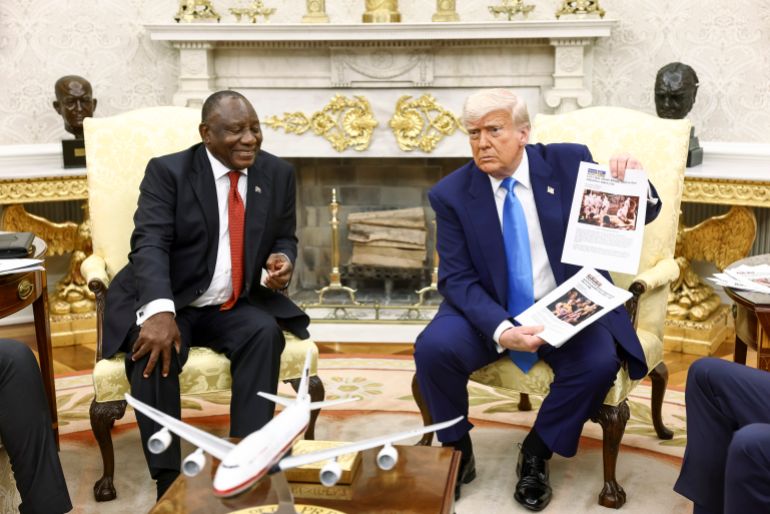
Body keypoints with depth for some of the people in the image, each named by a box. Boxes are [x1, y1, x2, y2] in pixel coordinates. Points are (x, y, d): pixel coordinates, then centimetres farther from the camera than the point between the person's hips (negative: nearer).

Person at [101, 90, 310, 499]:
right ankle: (169, 482, -23)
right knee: (153, 345, -32)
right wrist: (160, 311, -37)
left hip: (235, 308, 3)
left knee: (265, 332, -28)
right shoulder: (167, 172, -8)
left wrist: (283, 259, -13)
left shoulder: (278, 174, 5)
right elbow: (150, 245, -19)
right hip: (169, 304, -3)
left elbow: (285, 238, 14)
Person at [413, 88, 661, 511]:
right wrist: (501, 330, -29)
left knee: (599, 362, -28)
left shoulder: (570, 161, -5)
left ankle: (536, 452, 0)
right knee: (433, 348, -27)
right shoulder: (451, 193, -7)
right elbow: (458, 280, -11)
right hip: (490, 311, 0)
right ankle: (457, 450, 2)